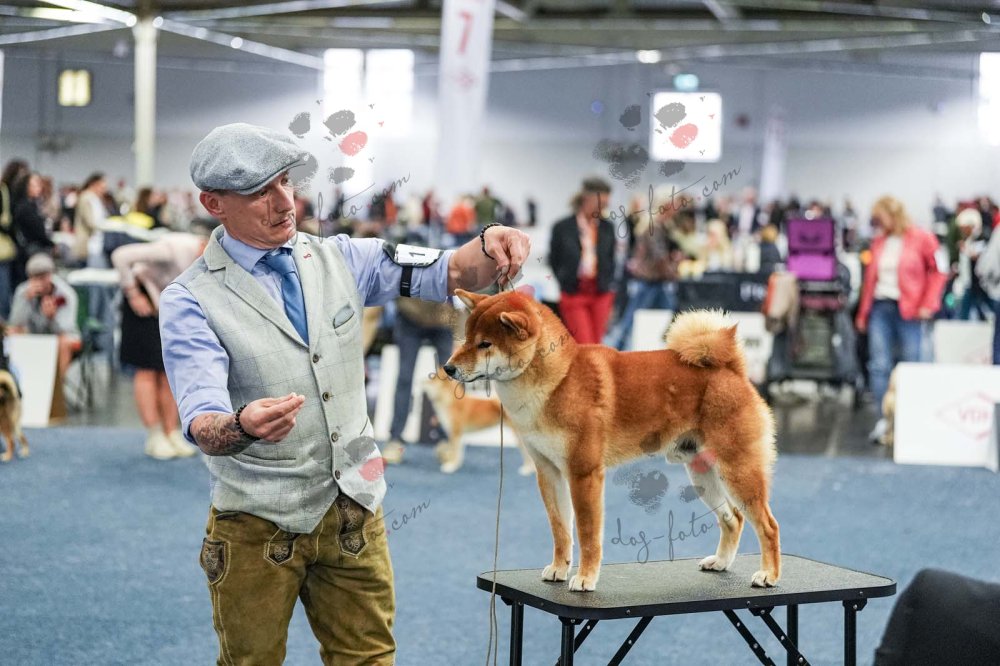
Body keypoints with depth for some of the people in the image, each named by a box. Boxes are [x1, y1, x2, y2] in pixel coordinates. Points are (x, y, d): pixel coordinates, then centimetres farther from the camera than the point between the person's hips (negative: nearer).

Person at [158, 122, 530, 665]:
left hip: (353, 512, 4)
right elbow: (202, 422, -22)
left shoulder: (339, 259, 5)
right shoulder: (190, 301, -10)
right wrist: (242, 426, -45)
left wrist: (488, 245, -23)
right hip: (259, 523, -3)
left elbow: (449, 274, 0)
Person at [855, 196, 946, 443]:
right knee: (879, 365, -4)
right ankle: (883, 419, -1)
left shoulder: (921, 239, -2)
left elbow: (937, 272, -1)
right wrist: (863, 313, 13)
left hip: (908, 310, -4)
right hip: (879, 308, 4)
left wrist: (927, 304, -9)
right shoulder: (879, 242, 13)